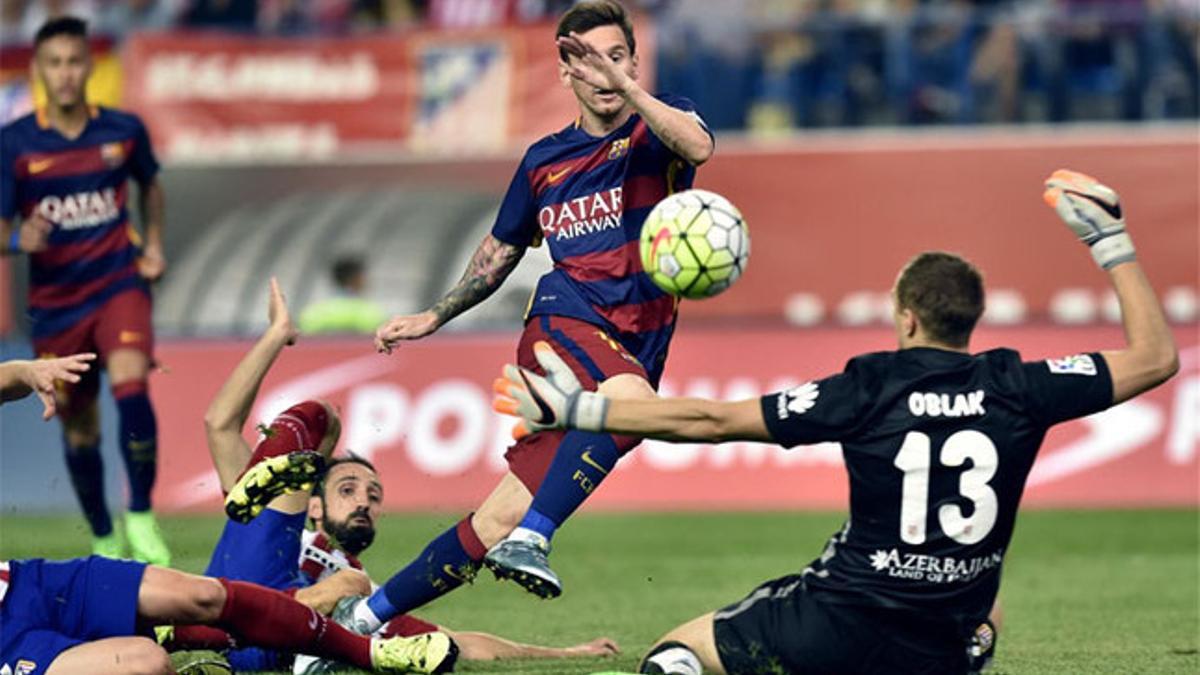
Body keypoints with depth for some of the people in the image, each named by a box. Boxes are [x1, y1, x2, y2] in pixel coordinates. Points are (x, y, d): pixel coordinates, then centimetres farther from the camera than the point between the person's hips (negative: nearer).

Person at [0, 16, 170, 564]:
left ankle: (141, 514, -14)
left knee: (130, 384, -26)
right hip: (55, 301, 1)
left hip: (118, 284, -1)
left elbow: (149, 185, 20)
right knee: (78, 427, 8)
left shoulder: (123, 130, -2)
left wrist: (153, 244, 7)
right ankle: (104, 539, 27)